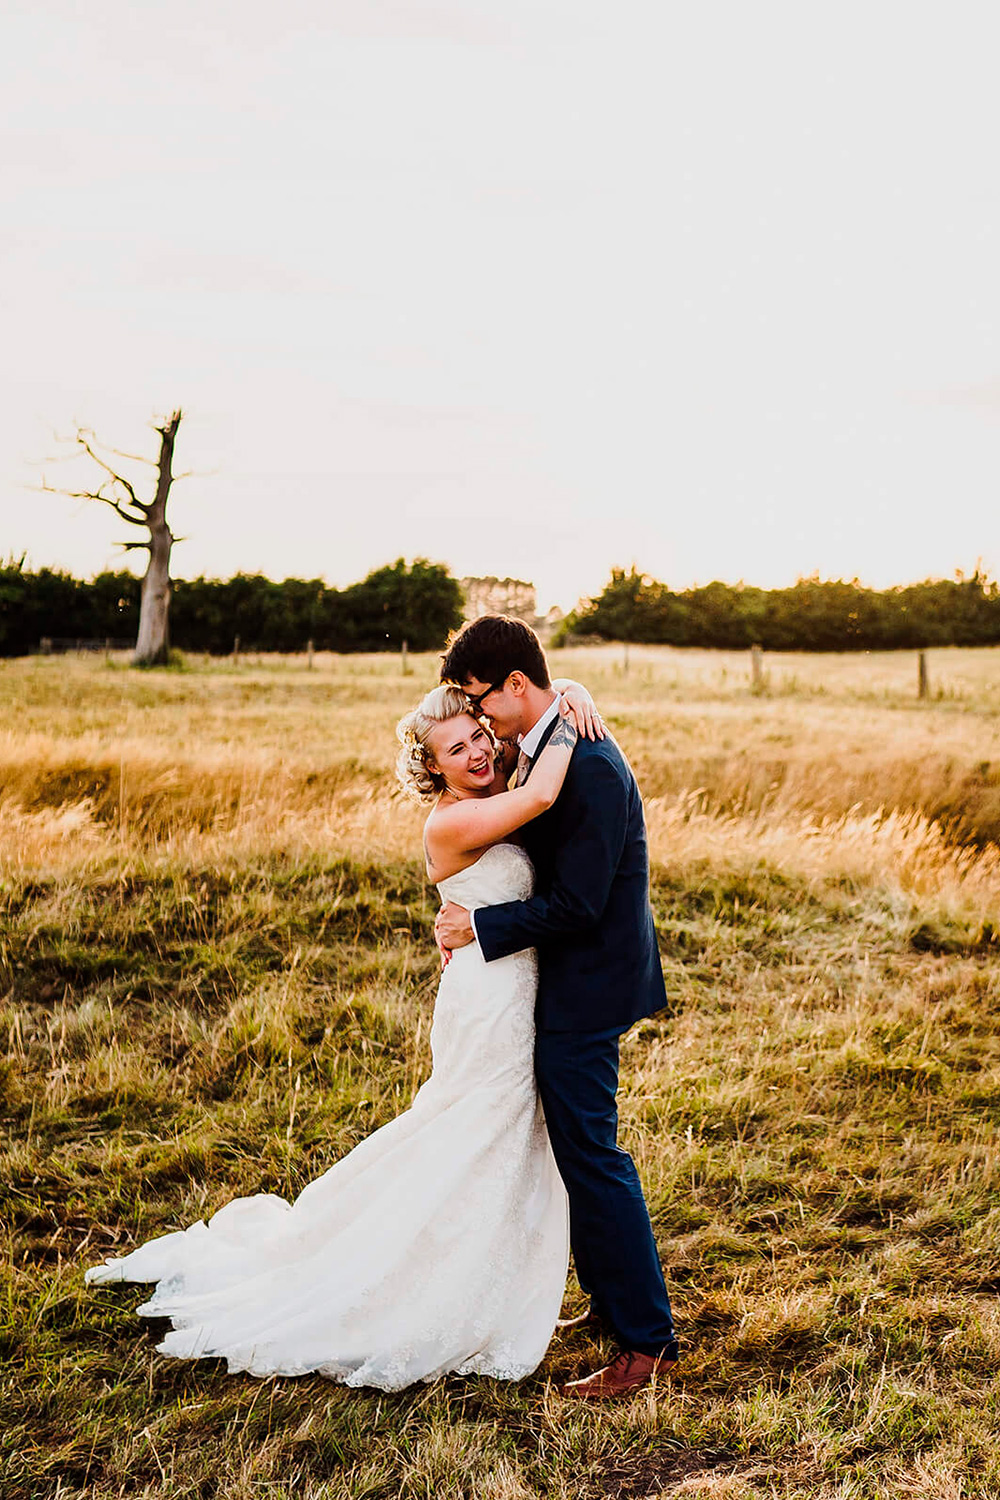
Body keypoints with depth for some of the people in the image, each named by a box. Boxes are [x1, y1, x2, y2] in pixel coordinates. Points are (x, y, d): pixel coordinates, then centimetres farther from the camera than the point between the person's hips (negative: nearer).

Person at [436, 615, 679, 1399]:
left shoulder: (591, 767, -24)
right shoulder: (543, 747, 7)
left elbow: (577, 904, -25)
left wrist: (480, 927, -15)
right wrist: (474, 919, 3)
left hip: (585, 987, -10)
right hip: (568, 981, 10)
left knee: (590, 1155, -4)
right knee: (575, 1150, 19)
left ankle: (648, 1341, 7)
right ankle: (613, 1301, 34)